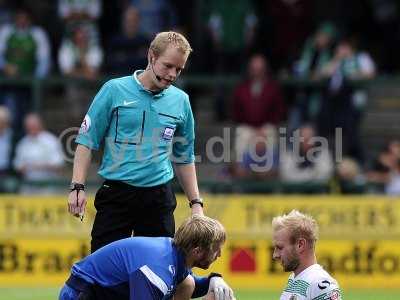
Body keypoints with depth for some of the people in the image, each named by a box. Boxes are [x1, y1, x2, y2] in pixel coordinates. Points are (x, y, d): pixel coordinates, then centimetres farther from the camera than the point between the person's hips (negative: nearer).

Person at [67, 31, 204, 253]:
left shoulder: (180, 101, 9)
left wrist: (195, 203, 13)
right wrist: (78, 187, -9)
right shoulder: (114, 90, -2)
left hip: (159, 199, 3)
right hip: (116, 194, -3)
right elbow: (86, 141, 0)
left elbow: (184, 158, 18)